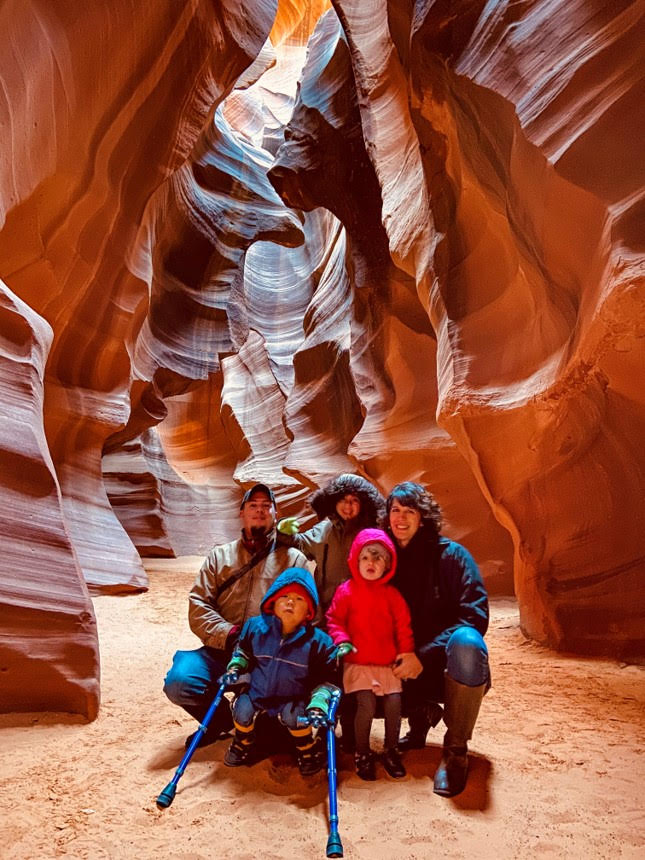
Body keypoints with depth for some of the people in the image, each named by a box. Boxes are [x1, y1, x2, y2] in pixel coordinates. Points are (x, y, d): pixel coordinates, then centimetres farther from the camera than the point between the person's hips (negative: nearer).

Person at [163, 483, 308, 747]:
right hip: (223, 649, 2)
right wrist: (229, 634, -12)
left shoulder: (293, 558, 10)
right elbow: (198, 605, 5)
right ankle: (222, 720, 11)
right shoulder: (219, 556, 16)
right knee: (179, 682, -22)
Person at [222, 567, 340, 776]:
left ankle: (310, 751, 5)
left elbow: (327, 678, -7)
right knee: (242, 710, -21)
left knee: (293, 716, -29)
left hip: (294, 700, -2)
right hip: (257, 693, 3)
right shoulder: (255, 627, -10)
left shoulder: (318, 640, -16)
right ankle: (243, 745, 15)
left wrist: (318, 703, -21)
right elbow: (242, 651, 11)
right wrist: (235, 667, -6)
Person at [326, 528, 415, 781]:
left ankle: (391, 751, 16)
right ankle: (362, 753, 9)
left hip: (387, 663, 3)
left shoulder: (392, 595, 5)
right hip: (357, 662, -2)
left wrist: (406, 650, -2)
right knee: (367, 704, -15)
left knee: (394, 701, -8)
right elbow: (334, 619, 1)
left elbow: (403, 625, 7)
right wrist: (341, 640, -13)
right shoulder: (346, 591, -1)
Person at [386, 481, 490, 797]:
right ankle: (422, 714, 13)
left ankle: (456, 750, -16)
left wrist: (425, 656, -27)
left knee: (465, 643, -38)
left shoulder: (451, 555, -10)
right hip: (406, 668, 5)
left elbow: (475, 616, -19)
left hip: (447, 664, -4)